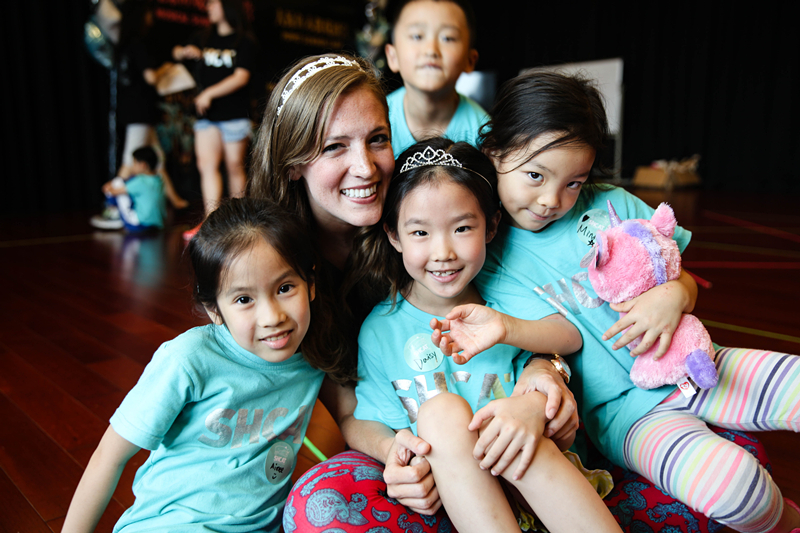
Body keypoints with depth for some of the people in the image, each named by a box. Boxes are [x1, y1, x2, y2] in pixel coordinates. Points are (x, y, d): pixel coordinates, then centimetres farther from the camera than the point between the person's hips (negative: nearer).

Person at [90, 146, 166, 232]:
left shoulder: (140, 182, -17)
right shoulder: (158, 179, 5)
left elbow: (114, 191, -10)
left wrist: (109, 187, 13)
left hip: (138, 225, -8)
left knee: (118, 182, -2)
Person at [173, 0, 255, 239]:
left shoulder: (244, 42, 1)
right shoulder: (203, 39, 16)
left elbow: (241, 77, -10)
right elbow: (176, 53, 27)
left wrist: (210, 93, -14)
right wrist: (185, 51, 3)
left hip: (235, 114, -4)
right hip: (207, 114, 4)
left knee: (234, 167, 2)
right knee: (206, 165, -7)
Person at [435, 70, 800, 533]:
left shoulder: (613, 205, 4)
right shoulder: (484, 250, -4)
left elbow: (683, 278, 11)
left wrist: (674, 296, -12)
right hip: (623, 408, -4)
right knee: (724, 478, -30)